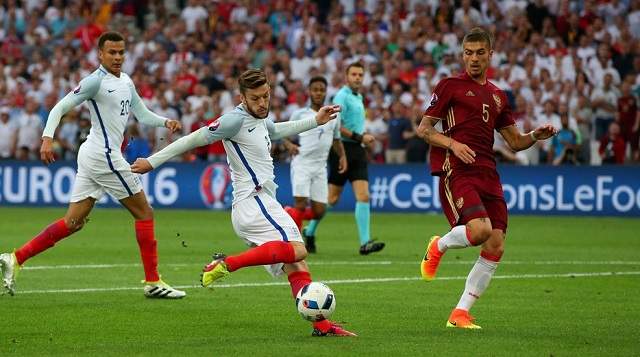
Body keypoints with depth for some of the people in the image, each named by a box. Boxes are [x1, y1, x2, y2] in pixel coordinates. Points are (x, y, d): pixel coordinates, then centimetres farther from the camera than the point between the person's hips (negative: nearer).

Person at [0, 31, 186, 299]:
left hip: (92, 157, 9)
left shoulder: (126, 82, 14)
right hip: (104, 156, -9)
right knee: (144, 213, -1)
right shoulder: (96, 81, -12)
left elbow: (142, 114, 19)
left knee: (73, 222, 6)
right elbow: (60, 107, -13)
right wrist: (47, 138, -26)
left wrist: (165, 122, 0)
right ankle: (152, 282, 4)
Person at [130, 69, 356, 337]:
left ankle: (321, 326, -7)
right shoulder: (236, 120, -10)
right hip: (253, 202, -9)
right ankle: (227, 264, -25)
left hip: (262, 203, 9)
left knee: (298, 269, 0)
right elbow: (194, 139, -7)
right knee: (297, 250, -27)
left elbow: (277, 131, 44)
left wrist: (315, 121, 42)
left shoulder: (258, 119, 19)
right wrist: (153, 162, -4)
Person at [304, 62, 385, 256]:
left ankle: (365, 243, -12)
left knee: (363, 196, -6)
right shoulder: (342, 96, -10)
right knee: (332, 198, -1)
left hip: (357, 151, 8)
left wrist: (364, 137, 16)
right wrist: (358, 137, -18)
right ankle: (309, 232, 18)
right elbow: (335, 125, -19)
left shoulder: (358, 97, 19)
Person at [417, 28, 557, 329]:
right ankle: (438, 246, 6)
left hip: (487, 174, 6)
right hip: (456, 170, -6)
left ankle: (460, 313, 4)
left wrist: (536, 136, 2)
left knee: (496, 246, -4)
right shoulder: (450, 86, 5)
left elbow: (515, 142, 23)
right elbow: (423, 128, 3)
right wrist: (453, 144, -14)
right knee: (480, 229, -27)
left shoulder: (497, 96, 22)